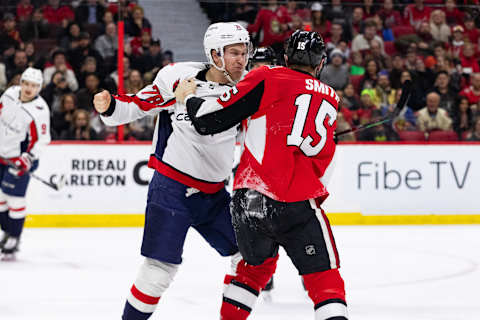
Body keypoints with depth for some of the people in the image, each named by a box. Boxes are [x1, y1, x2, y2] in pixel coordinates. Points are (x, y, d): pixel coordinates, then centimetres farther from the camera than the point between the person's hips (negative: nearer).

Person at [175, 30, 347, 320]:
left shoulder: (267, 79, 4)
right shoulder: (331, 100, 16)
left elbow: (211, 120, -1)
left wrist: (189, 98, 19)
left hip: (249, 197, 1)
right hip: (298, 203, -1)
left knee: (256, 265, 24)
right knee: (325, 278, 3)